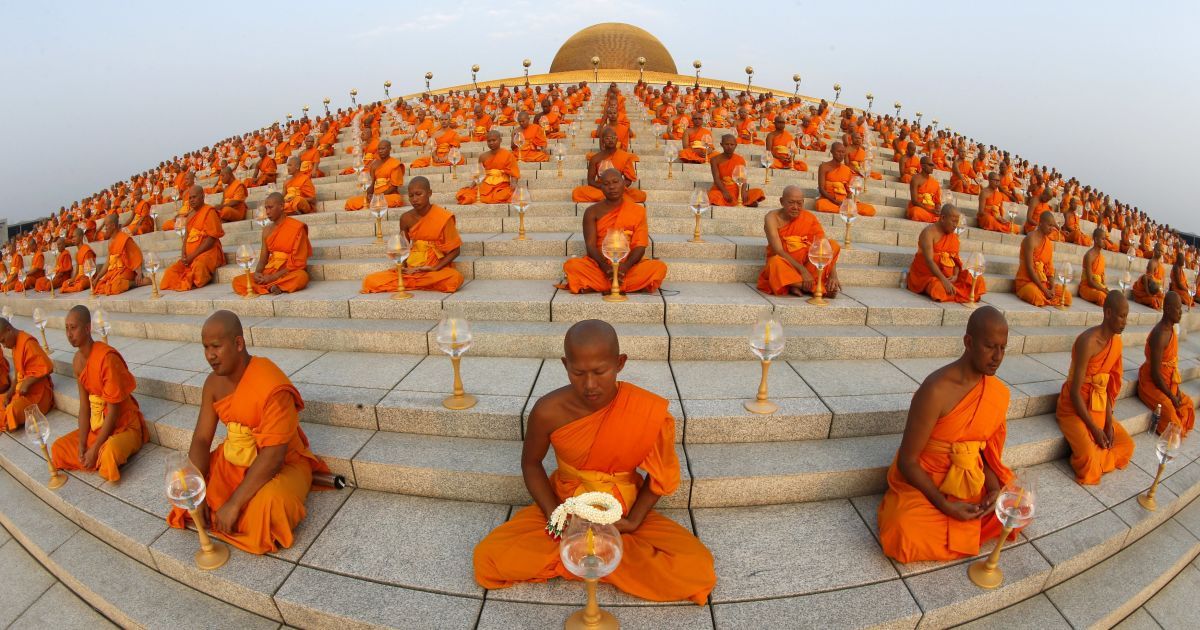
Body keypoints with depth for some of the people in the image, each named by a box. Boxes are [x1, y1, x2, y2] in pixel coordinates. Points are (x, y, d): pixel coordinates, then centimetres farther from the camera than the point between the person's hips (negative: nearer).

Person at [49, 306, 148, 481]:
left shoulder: (107, 358, -25)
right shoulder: (77, 361, 0)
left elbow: (113, 410, -22)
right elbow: (84, 405, 2)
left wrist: (94, 449, -19)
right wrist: (82, 443, -7)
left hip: (124, 425, -8)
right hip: (97, 425, 8)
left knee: (108, 456, -33)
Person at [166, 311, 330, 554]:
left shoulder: (272, 387, -30)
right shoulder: (213, 383, -5)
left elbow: (273, 457, -30)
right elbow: (201, 439, -1)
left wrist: (233, 504, -28)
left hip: (283, 465, -7)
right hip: (235, 460, 7)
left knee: (265, 509, -34)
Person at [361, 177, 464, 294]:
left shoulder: (443, 217, -6)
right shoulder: (406, 218, 3)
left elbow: (454, 250, -4)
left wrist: (435, 269, -17)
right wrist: (403, 266, -7)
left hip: (436, 268, -2)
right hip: (411, 268, 2)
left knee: (454, 279, -38)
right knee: (370, 281, -16)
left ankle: (408, 282, -16)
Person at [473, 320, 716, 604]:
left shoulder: (648, 412, -23)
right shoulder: (548, 411, -21)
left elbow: (659, 475, -5)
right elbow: (531, 464, -1)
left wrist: (632, 522, -15)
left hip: (623, 515, 0)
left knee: (696, 568, -23)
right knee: (490, 558, -21)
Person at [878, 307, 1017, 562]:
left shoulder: (1000, 393, -5)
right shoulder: (936, 391, -26)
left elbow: (986, 449, 8)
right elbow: (907, 461, -20)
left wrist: (995, 488, -10)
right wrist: (945, 505, -24)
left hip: (968, 482, 7)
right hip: (921, 482, -7)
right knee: (907, 540, -30)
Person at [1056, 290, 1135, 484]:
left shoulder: (1117, 341, 0)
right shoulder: (1088, 342, -25)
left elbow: (1109, 384, 4)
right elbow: (1075, 392, -23)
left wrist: (1109, 422, -4)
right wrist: (1094, 429, -20)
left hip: (1098, 408, 8)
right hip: (1074, 408, -8)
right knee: (1089, 457, -23)